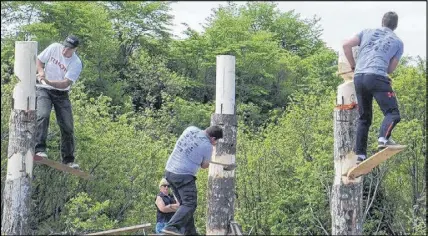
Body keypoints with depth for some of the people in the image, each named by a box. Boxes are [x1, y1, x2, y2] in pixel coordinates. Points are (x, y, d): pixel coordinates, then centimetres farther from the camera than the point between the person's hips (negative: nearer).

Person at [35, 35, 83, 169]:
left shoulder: (76, 63, -15)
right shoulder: (54, 48, -10)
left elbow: (66, 83, -23)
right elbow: (39, 60, 3)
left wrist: (48, 82, -37)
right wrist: (41, 72, -17)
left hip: (62, 94, 1)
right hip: (44, 90, -1)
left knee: (68, 127, -1)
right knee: (43, 115, -27)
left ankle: (68, 160, 11)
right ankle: (40, 149, -30)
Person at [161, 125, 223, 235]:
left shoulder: (191, 129, 6)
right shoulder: (207, 146, -12)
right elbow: (205, 166, 5)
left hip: (170, 171, 9)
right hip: (184, 176, -8)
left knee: (185, 204, 15)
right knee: (190, 204, -7)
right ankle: (171, 227, -22)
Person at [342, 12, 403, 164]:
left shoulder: (367, 32, 20)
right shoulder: (398, 42, 14)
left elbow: (346, 45, 12)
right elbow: (391, 69, 14)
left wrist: (354, 66, 23)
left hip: (358, 77, 4)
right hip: (377, 77, -4)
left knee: (364, 118, 12)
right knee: (392, 112, -4)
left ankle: (360, 155, 6)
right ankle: (383, 138, -30)